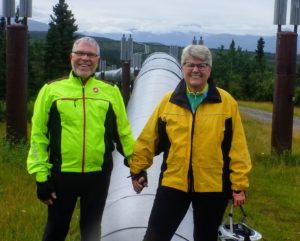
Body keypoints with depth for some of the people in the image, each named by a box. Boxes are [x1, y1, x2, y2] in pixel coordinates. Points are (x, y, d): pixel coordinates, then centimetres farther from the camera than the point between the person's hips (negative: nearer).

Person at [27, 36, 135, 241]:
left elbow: (123, 132, 8)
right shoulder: (51, 90, -1)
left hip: (98, 175, 2)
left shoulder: (111, 91, 3)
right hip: (61, 174, -1)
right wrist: (41, 176, -5)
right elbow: (38, 135, -2)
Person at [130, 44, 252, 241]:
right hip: (173, 183, 1)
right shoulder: (168, 101, 2)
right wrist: (138, 170, 10)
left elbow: (237, 147, -3)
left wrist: (239, 184, -4)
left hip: (213, 186, -1)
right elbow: (148, 139, 7)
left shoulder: (226, 102, -3)